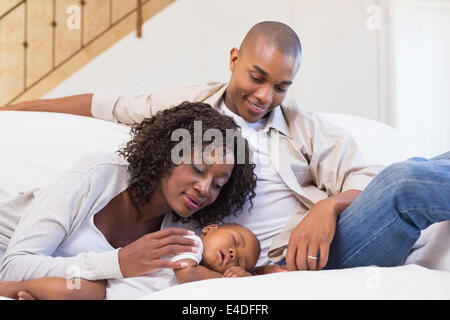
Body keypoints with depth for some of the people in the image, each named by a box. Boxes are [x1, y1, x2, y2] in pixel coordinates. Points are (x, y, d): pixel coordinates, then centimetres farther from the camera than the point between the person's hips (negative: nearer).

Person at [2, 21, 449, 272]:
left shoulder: (307, 128, 20)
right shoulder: (186, 106, 19)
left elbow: (363, 183, 11)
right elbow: (101, 105, 26)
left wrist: (330, 206, -13)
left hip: (317, 250, 2)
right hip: (253, 269, -1)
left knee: (401, 178, -31)